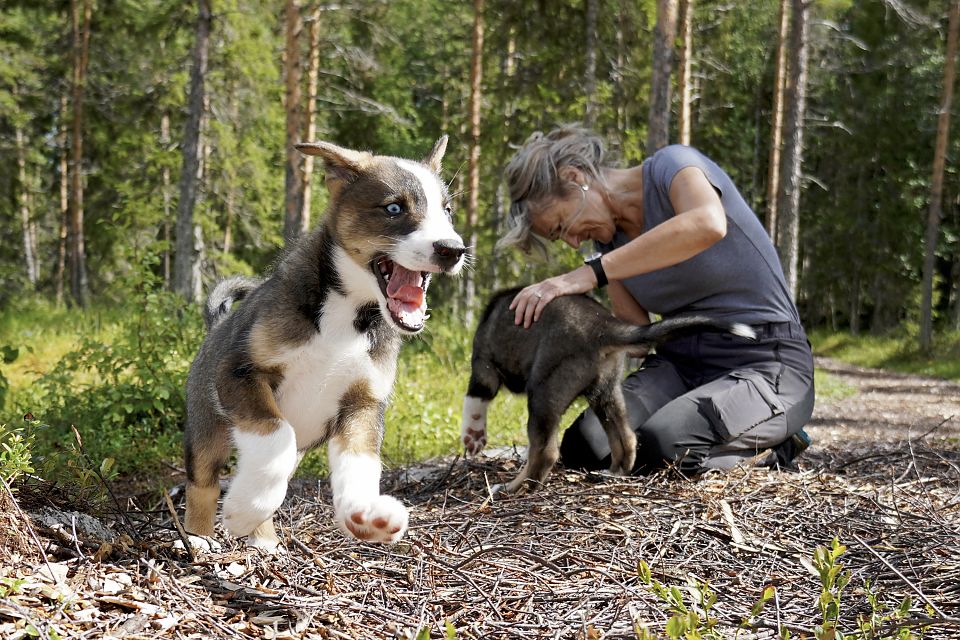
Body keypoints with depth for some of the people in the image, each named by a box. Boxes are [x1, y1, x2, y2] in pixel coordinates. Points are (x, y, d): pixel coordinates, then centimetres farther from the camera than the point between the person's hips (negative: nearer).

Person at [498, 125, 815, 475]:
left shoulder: (672, 165, -14)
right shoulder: (609, 236, 8)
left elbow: (708, 224, -38)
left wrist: (592, 273, -38)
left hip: (766, 365, -7)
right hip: (679, 364, 7)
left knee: (660, 444, -32)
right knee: (583, 446, -19)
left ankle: (772, 446, -2)